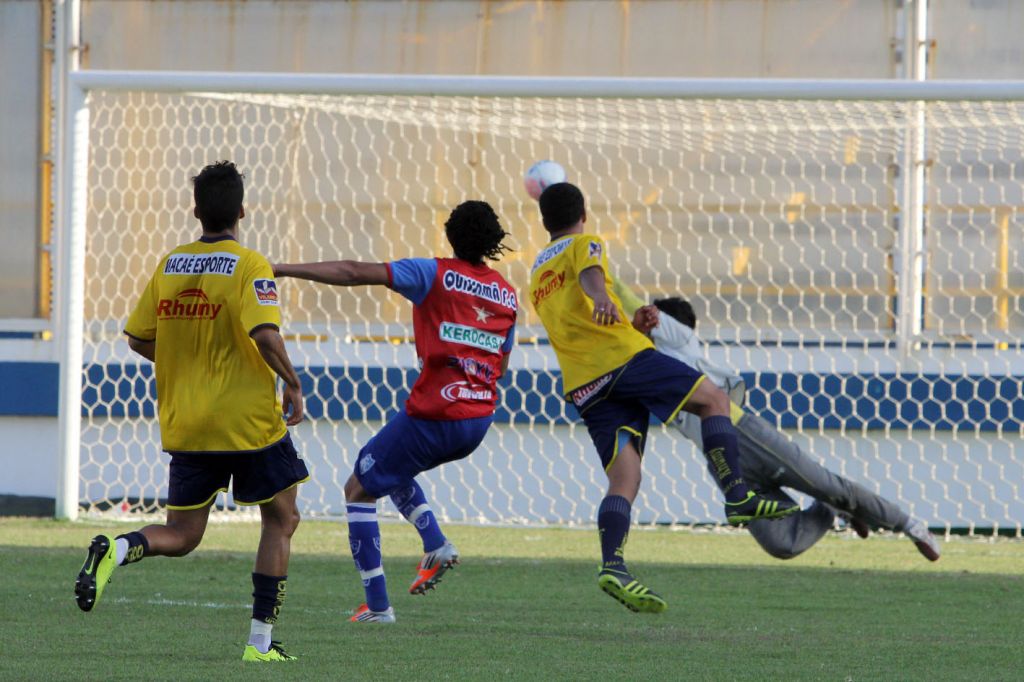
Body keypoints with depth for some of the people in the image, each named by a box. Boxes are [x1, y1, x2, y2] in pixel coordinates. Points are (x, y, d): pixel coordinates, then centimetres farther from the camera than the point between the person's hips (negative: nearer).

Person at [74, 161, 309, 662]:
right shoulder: (249, 265, -11)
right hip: (249, 422, -5)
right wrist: (292, 384, -10)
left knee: (180, 537, 12)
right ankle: (260, 642, 9)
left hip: (185, 427, 5)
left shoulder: (170, 265, 5)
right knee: (281, 519, 14)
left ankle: (115, 550, -21)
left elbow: (138, 338, 10)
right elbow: (265, 334, -24)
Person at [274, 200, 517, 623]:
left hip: (432, 415, -6)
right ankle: (436, 545, 10)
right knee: (392, 471, 33)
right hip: (479, 420, 6)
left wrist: (282, 270, -15)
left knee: (358, 490, 9)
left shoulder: (436, 274, -7)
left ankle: (377, 605, 2)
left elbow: (354, 273, -14)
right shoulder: (508, 296, 9)